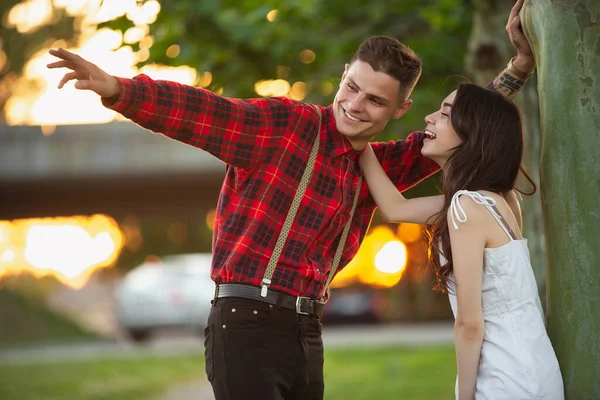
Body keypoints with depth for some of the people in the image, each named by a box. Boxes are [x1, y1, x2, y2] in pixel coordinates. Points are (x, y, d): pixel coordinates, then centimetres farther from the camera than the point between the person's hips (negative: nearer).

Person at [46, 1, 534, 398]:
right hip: (248, 323, -7)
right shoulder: (286, 125, -6)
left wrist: (520, 65, 19)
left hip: (306, 332, 7)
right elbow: (200, 112, -19)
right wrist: (117, 89, -35)